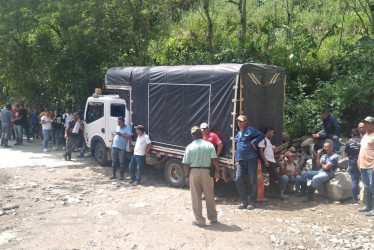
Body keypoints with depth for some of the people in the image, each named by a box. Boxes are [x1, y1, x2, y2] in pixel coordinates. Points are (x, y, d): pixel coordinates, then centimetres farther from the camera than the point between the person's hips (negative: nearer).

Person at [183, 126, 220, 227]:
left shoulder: (189, 147, -2)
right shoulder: (209, 145, -2)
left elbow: (186, 164, -3)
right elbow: (214, 160, -8)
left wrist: (187, 176, 5)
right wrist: (217, 171, 1)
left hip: (194, 172, -1)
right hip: (206, 171, 1)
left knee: (196, 198, 7)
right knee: (210, 196, 15)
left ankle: (199, 221, 11)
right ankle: (213, 218, 26)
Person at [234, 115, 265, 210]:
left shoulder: (250, 130, 1)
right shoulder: (237, 134, 20)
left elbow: (262, 135, -3)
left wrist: (254, 142, -12)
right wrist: (236, 160, 18)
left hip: (251, 159, -6)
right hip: (240, 160, 6)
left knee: (253, 180, 1)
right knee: (239, 179, -2)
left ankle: (253, 202, 9)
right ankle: (244, 201, 8)